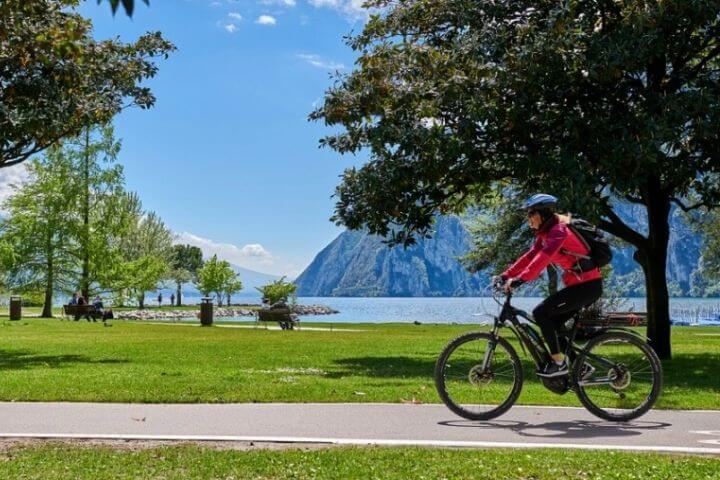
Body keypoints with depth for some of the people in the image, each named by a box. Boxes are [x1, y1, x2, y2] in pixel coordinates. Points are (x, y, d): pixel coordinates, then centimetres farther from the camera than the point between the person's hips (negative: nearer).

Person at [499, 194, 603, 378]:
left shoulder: (559, 230, -18)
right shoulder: (545, 234, 12)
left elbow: (543, 258, -31)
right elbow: (530, 256, 10)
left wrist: (520, 280, -39)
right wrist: (506, 275, 1)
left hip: (588, 285, -10)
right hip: (579, 284, 10)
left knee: (540, 313, -14)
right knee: (552, 324, 10)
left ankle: (559, 363, -7)